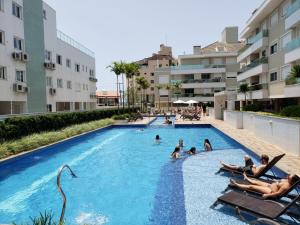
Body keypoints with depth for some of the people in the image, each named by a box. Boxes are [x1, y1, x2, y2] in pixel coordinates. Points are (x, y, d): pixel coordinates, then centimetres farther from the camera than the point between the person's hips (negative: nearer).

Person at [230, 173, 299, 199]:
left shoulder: (286, 185, -29)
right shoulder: (287, 180, -3)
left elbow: (278, 193, -32)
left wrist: (267, 195, -32)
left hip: (270, 191, -9)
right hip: (270, 185, 9)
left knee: (251, 187, -4)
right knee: (256, 181, 26)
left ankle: (236, 184, 7)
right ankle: (246, 178, 55)